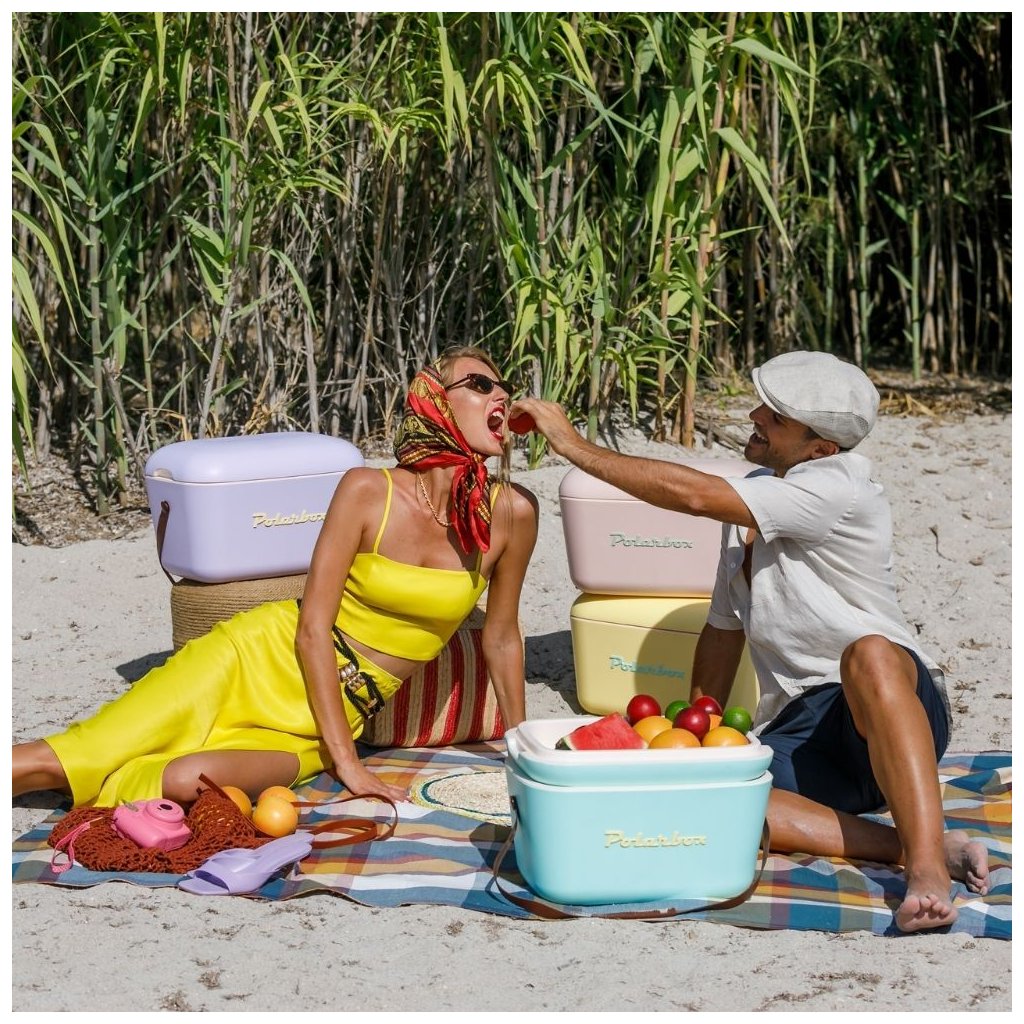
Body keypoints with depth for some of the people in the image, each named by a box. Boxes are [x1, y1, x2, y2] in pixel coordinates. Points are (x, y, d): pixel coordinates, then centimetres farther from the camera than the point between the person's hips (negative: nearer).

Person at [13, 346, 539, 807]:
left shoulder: (511, 512, -8)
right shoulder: (368, 490, -13)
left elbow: (501, 638, 6)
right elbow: (312, 626, -15)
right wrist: (347, 763, -20)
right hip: (258, 658, -1)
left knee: (188, 782, -28)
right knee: (53, 760, -15)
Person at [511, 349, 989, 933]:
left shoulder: (840, 488, -12)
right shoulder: (752, 497, 15)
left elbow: (695, 496, -20)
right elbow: (725, 624, 23)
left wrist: (575, 446, -12)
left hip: (892, 715, -6)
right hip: (794, 733, 6)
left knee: (867, 654, -43)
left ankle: (927, 863, -44)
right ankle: (904, 846, -27)